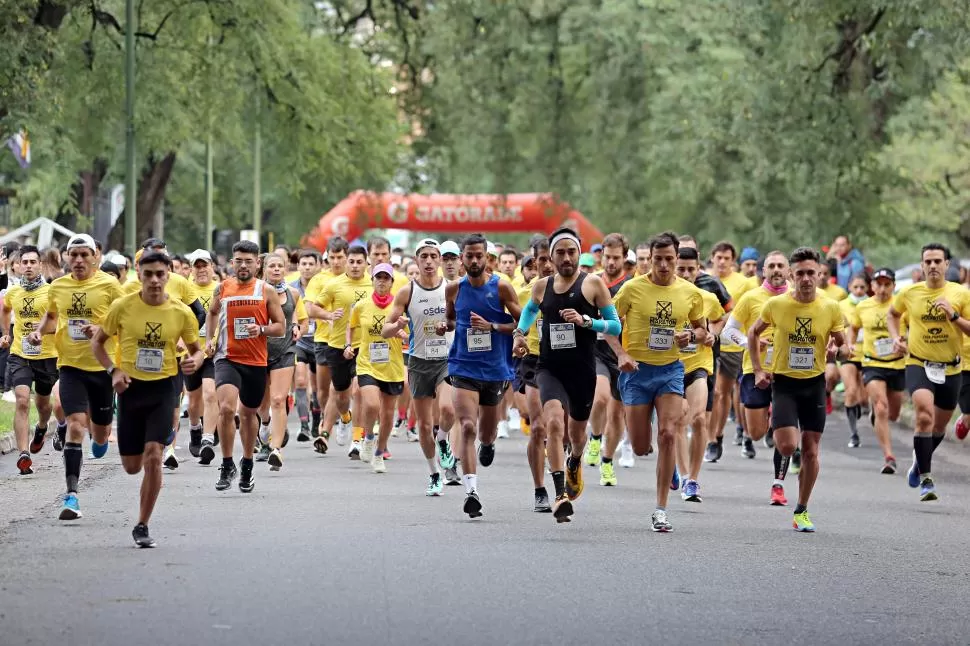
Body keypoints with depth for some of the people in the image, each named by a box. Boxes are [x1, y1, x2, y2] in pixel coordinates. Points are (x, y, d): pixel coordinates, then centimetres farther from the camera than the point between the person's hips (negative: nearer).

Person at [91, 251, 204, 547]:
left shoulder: (182, 313, -5)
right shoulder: (122, 307, -6)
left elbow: (196, 349, 9)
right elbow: (98, 341, 6)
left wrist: (195, 361, -15)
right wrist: (113, 370, -10)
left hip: (163, 388, -1)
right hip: (131, 387, 1)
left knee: (153, 455, -17)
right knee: (132, 466, 7)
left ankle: (142, 526, -5)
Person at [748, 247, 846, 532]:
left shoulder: (831, 308, -6)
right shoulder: (775, 304, -8)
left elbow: (841, 342, 8)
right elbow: (753, 333, 8)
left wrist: (835, 349, -16)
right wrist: (758, 370, 1)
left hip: (814, 383, 2)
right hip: (784, 382, -1)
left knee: (810, 451, 4)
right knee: (788, 446, -17)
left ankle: (801, 511, 18)